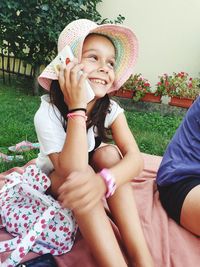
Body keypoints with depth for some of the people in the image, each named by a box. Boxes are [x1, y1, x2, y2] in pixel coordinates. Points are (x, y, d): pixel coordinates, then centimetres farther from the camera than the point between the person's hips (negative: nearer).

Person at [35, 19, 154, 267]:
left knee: (108, 153, -29)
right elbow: (72, 171, -40)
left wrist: (103, 181, -50)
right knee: (80, 175, -35)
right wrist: (77, 107, -43)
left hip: (93, 181, 3)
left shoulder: (110, 109, -17)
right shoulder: (48, 113, -28)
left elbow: (135, 158, -29)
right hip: (54, 182, -3)